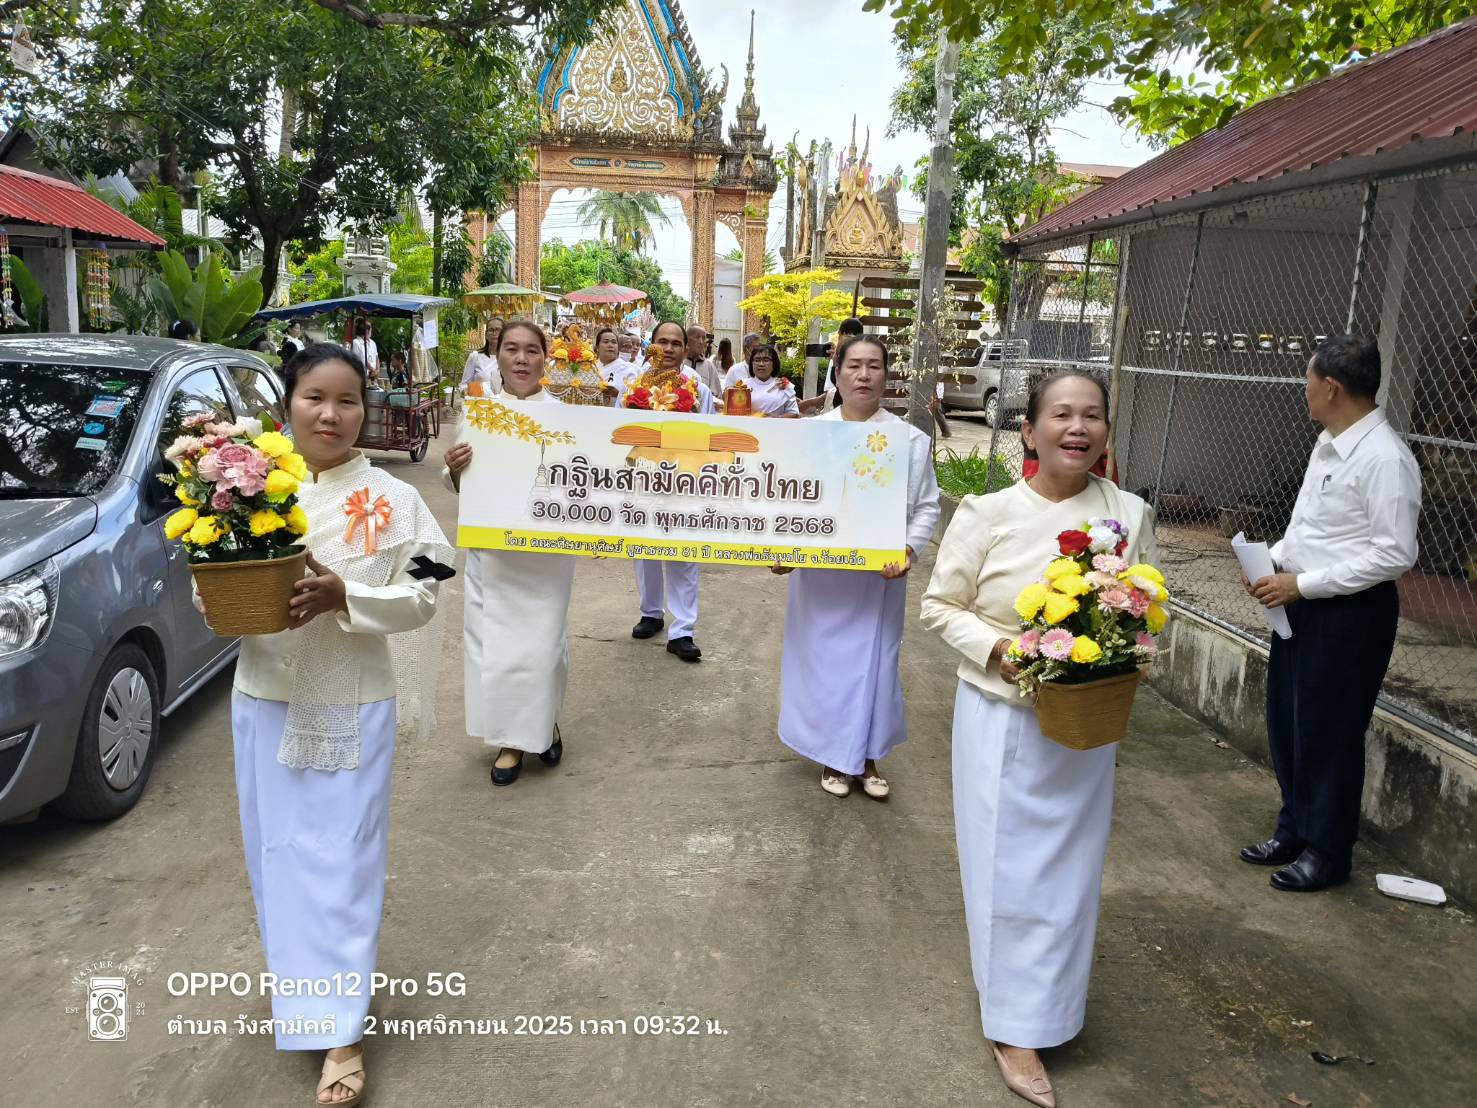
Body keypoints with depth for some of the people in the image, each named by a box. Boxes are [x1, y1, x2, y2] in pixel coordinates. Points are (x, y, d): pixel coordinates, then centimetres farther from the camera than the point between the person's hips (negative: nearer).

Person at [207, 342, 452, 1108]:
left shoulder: (393, 500, -6)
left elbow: (421, 598, -8)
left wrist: (341, 597, -22)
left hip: (349, 703, -3)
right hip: (263, 696, 3)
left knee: (339, 856, 1)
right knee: (276, 851, 14)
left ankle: (341, 1031, 9)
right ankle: (300, 985, 36)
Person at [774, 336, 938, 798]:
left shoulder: (910, 439, 2)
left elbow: (926, 506, 2)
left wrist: (909, 550, -12)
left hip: (879, 575, 0)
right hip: (818, 573, 0)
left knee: (874, 662, 7)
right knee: (822, 659, 8)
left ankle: (866, 756, 25)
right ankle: (832, 755, 25)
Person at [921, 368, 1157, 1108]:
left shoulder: (1130, 515, -4)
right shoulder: (987, 514, -12)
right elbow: (940, 606, -4)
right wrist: (995, 648, -20)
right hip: (1000, 718, -3)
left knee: (1068, 867, 15)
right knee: (1008, 865, 6)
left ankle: (1040, 1011, 38)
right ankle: (1013, 1027, 23)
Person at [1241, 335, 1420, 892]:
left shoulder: (1385, 459, -21)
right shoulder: (1328, 443, 6)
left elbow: (1395, 553, -23)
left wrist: (1302, 584, -21)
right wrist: (1273, 561, 2)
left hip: (1350, 611, -9)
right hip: (1302, 602, 9)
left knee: (1327, 732, 5)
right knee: (1286, 720, 17)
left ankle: (1327, 851, 25)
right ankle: (1294, 831, 36)